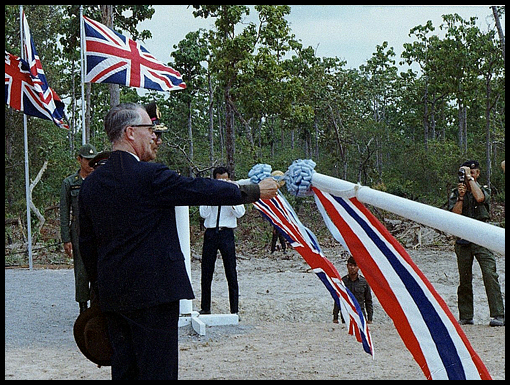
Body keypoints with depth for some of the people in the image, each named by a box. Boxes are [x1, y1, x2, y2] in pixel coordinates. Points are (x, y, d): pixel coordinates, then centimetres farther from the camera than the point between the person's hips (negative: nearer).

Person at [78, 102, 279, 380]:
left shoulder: (91, 183, 8)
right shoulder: (149, 175, -13)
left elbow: (87, 243, 13)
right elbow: (203, 190, -6)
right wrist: (256, 191, 7)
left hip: (112, 295, 7)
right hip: (153, 292, -7)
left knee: (123, 369, 11)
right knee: (157, 370, -2)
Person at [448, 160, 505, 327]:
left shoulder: (483, 189, 9)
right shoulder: (455, 193, 11)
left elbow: (479, 197, -16)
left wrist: (470, 177, -8)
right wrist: (461, 197, -11)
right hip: (463, 240, 2)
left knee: (490, 274, -14)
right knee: (464, 280, 5)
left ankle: (498, 315, -16)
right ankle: (465, 317, 14)